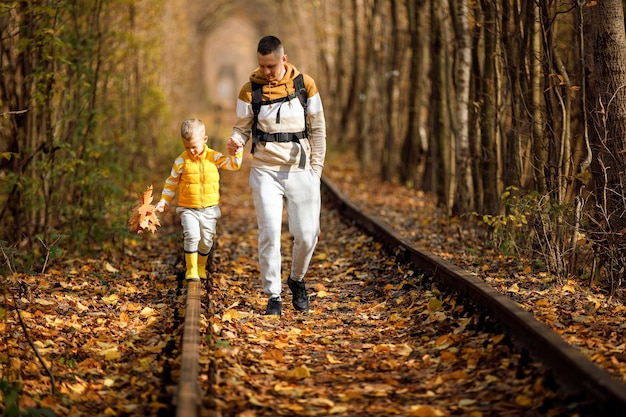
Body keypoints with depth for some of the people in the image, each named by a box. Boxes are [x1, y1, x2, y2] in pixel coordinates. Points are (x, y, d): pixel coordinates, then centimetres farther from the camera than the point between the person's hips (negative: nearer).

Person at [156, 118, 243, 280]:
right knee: (191, 236, -20)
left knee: (206, 240, 9)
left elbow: (233, 164, 0)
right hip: (188, 209, -2)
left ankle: (201, 266, 34)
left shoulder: (214, 157, -2)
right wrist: (164, 200, 1)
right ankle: (191, 269, -5)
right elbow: (172, 182, 5)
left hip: (209, 209, 2)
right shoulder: (181, 161, -5)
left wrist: (236, 154, -20)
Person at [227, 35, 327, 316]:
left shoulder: (305, 85, 1)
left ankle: (297, 280, 28)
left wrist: (316, 170, 2)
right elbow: (242, 127, 5)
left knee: (306, 234, 0)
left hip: (301, 171, 1)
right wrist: (235, 140, -19)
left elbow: (318, 130, 6)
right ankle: (273, 296, 3)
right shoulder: (250, 90, -1)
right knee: (269, 234, -7)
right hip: (265, 171, -1)